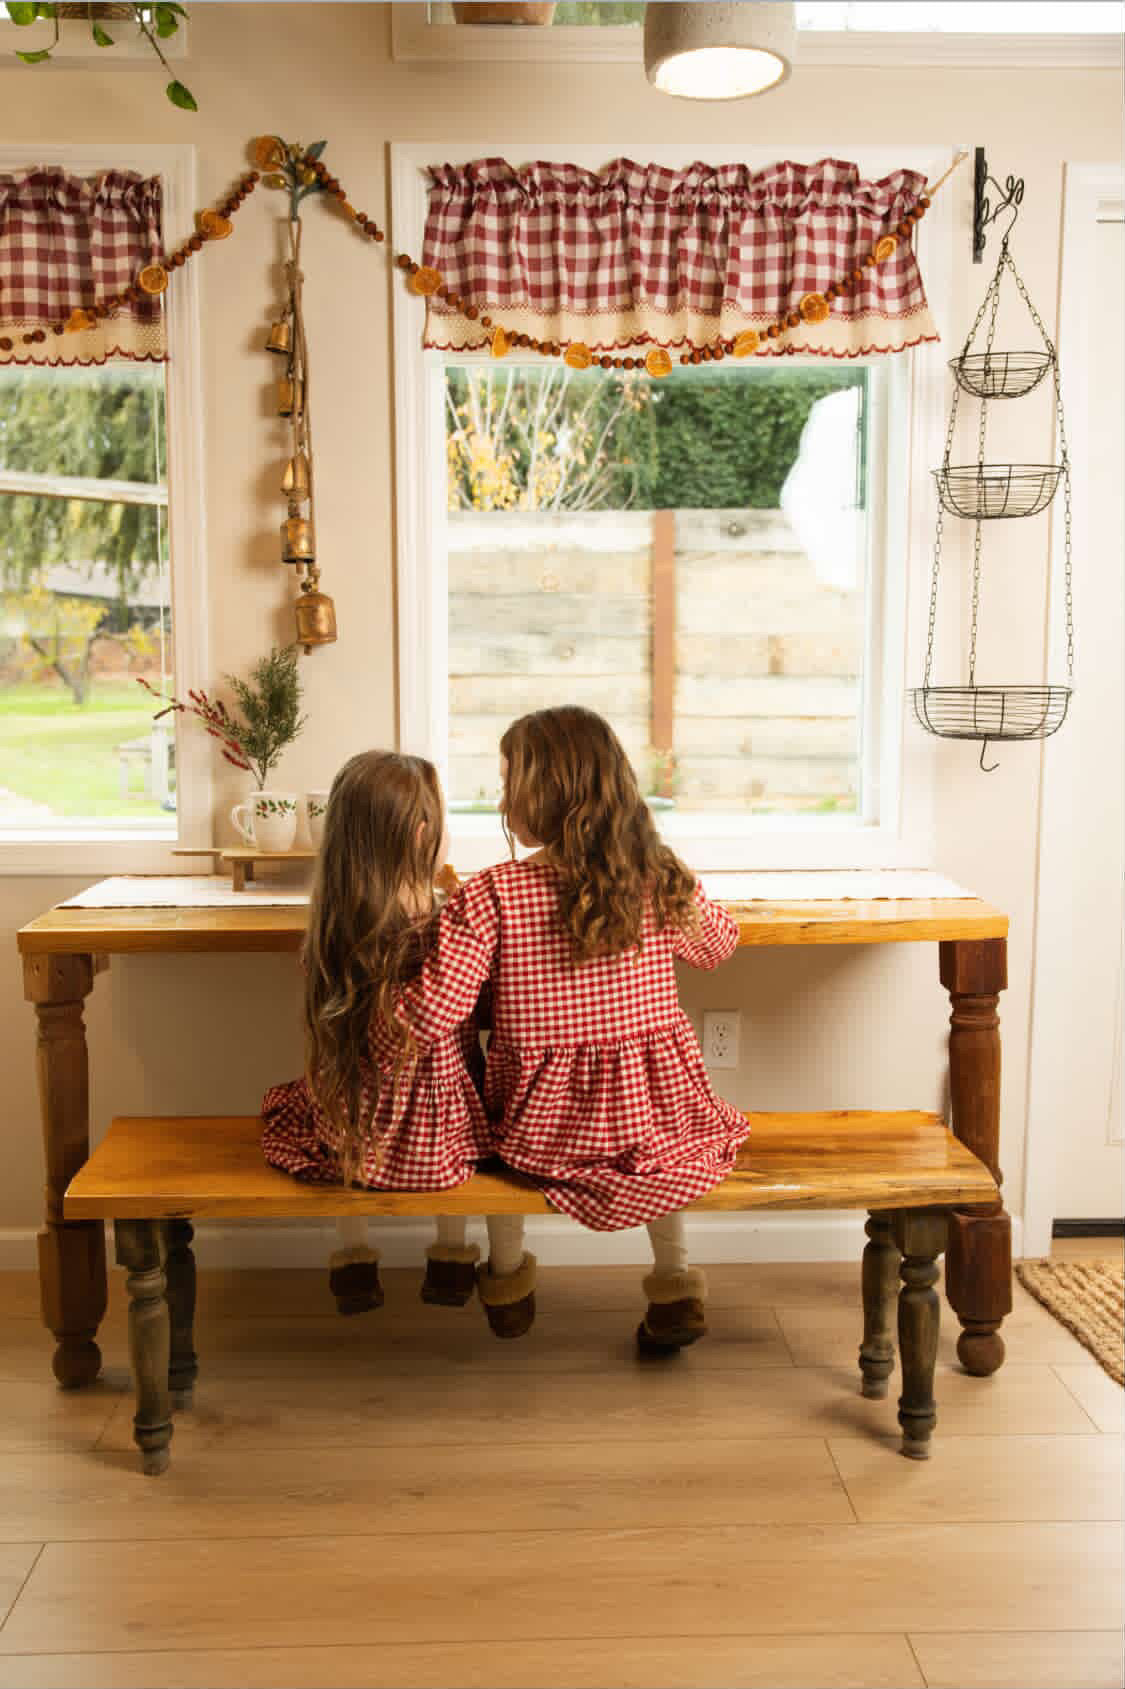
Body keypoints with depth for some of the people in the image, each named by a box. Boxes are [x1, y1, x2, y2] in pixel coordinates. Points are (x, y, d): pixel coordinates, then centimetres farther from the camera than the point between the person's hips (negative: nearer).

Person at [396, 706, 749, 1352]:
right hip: (658, 1116, 2)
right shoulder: (663, 882, -8)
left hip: (540, 1124, -2)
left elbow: (429, 1018, -21)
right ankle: (676, 1288, 37)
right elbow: (719, 944, 12)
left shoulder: (492, 895, -18)